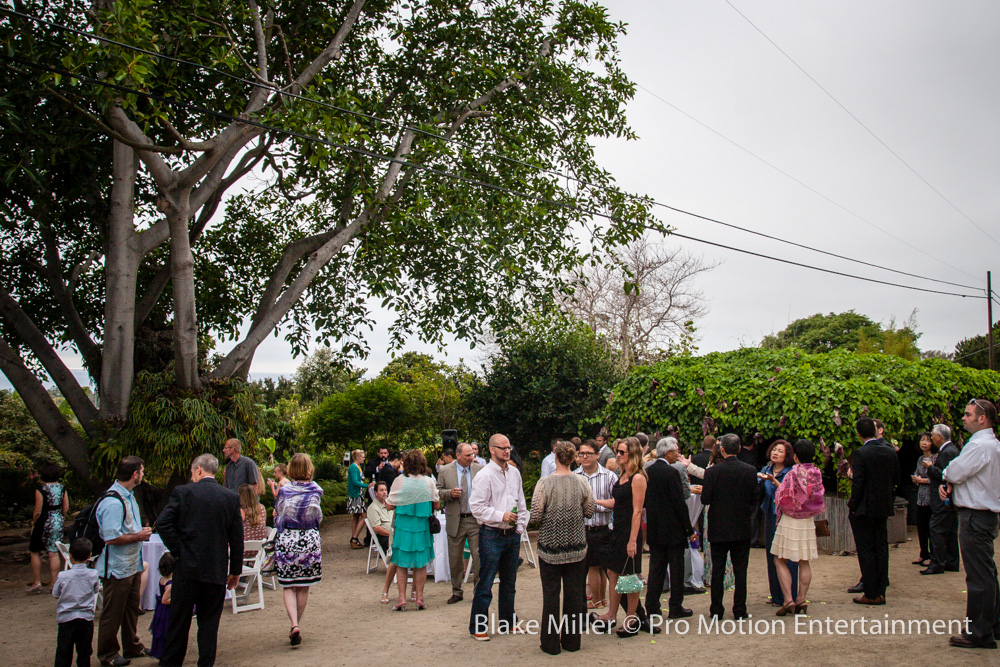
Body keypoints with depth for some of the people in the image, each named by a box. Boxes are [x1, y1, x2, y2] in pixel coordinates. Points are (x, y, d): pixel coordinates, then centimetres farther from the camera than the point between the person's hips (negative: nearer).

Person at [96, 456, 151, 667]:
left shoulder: (128, 496, 10)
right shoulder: (112, 502, -24)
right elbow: (111, 538, -27)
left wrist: (141, 532, 9)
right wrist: (139, 536, -17)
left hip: (132, 565, 10)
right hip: (117, 568, -10)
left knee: (132, 609, 20)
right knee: (112, 614, 6)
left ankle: (132, 647, 34)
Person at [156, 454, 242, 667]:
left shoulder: (183, 492, -3)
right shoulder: (231, 497, 1)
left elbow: (163, 523, -11)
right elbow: (237, 537, 2)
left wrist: (177, 551, -1)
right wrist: (236, 570, 9)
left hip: (187, 568, -1)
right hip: (217, 570, 1)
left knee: (179, 621, 10)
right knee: (210, 621, 9)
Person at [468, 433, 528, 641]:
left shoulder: (514, 473, 9)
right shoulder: (485, 475, -11)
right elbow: (476, 506, -15)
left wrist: (520, 526, 8)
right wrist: (501, 516, -18)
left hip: (512, 535, 6)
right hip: (492, 535, -6)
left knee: (509, 582, 16)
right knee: (485, 583, -2)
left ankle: (508, 622, 30)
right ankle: (477, 627, 9)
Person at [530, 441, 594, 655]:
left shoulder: (545, 483, -13)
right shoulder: (582, 483, -5)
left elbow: (535, 516, -12)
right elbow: (589, 511, 5)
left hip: (550, 546, -2)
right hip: (576, 546, 2)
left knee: (551, 593, 6)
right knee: (574, 592, 12)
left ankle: (551, 643, 13)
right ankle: (572, 640, 20)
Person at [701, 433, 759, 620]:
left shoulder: (713, 471, -12)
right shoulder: (750, 470, -5)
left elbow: (705, 499, -11)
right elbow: (754, 500, -2)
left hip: (719, 528, -1)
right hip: (742, 528, 1)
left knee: (717, 570, 8)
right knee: (740, 570, 8)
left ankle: (716, 610, 11)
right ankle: (740, 610, 11)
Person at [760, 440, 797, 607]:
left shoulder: (791, 472, -8)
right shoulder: (766, 470, 9)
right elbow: (760, 494, 6)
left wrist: (773, 480, -26)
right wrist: (759, 481, -12)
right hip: (770, 517, 6)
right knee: (772, 556, 11)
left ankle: (788, 598, 4)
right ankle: (776, 595, 21)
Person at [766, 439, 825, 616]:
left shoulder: (793, 474, -15)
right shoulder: (817, 474, 1)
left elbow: (783, 499, -14)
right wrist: (776, 481, 17)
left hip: (789, 522, -5)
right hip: (808, 523, 5)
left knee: (780, 561, 3)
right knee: (804, 563, 12)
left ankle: (788, 600, -5)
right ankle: (801, 600, 10)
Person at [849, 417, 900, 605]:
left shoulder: (860, 454, -16)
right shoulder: (890, 452, 3)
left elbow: (858, 484, -18)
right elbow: (896, 480, 10)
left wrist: (852, 506, -8)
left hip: (864, 509, -6)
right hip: (883, 508, 6)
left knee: (866, 551, 1)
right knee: (881, 550, 11)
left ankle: (871, 594, 4)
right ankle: (880, 593, 17)